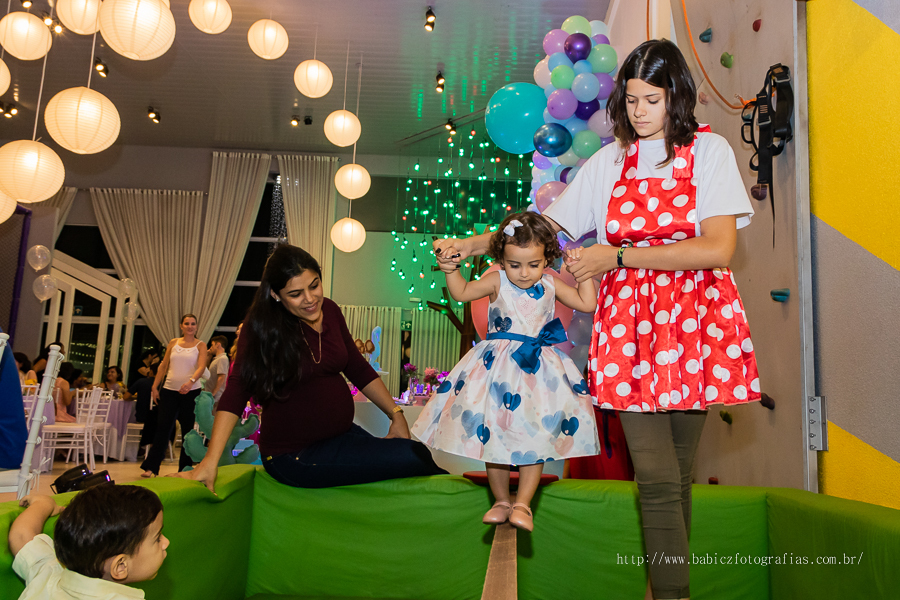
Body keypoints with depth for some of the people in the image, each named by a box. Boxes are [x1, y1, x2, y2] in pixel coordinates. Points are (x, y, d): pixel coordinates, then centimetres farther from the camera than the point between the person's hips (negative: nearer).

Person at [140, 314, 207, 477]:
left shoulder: (200, 345, 3)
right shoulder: (173, 343, 11)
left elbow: (202, 366, -11)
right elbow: (163, 366, 13)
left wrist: (191, 381, -29)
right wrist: (154, 386, 5)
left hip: (191, 392, -1)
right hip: (169, 390, 2)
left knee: (188, 430, 3)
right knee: (163, 428, -4)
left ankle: (185, 468, 11)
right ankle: (151, 467, 0)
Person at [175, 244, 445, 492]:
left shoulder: (330, 311, 3)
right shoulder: (262, 327, -12)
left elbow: (358, 369, 11)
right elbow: (237, 389, -20)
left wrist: (396, 414, 5)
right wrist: (210, 461, -28)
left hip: (344, 433, 6)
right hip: (295, 456, -6)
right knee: (411, 458, -18)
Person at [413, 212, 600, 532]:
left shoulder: (550, 285, 2)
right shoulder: (498, 281, -2)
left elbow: (587, 304, 4)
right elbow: (462, 293, 1)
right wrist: (451, 271, -15)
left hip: (538, 368, 1)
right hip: (497, 365, -1)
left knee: (536, 437, 0)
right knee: (494, 436, 6)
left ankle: (522, 504, 14)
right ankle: (501, 501, 25)